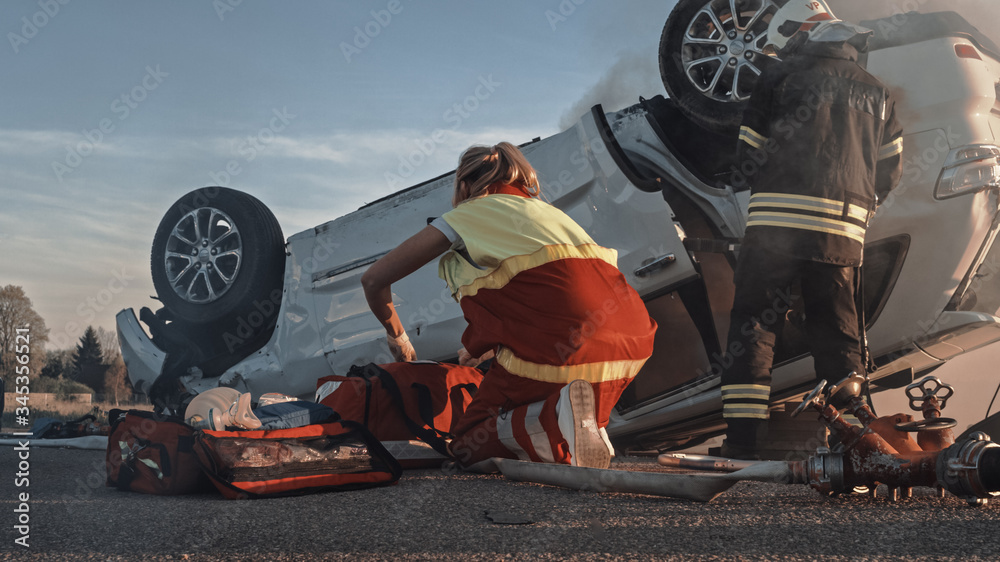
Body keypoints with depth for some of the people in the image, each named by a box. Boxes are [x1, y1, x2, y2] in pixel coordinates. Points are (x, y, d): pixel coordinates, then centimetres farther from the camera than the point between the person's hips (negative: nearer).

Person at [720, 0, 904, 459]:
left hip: (776, 219, -4)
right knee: (837, 336, 13)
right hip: (844, 229, 4)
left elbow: (748, 152, 8)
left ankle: (742, 442, -7)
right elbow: (891, 170, 17)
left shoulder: (779, 77, 5)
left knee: (753, 328, -1)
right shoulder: (876, 92, 18)